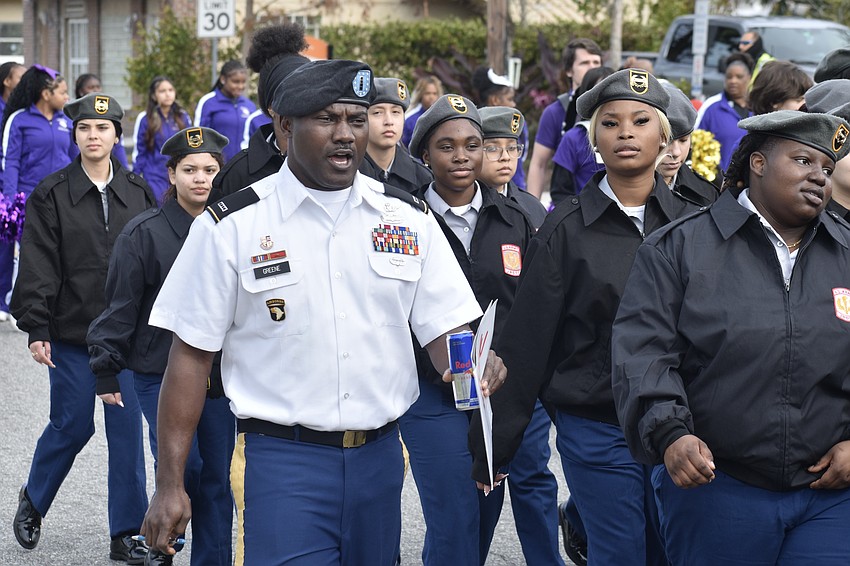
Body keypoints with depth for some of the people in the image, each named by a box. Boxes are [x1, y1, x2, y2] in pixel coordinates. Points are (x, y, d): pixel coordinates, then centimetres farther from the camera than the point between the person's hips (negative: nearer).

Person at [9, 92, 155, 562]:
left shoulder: (138, 192, 6)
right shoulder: (51, 194, -2)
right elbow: (38, 267, -5)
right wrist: (36, 329, -11)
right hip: (71, 333, -2)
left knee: (127, 430, 1)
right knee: (72, 426, 3)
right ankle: (32, 502, 30)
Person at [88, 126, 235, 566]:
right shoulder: (144, 233, -5)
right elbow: (119, 307, -2)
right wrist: (106, 371, -3)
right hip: (160, 375, -4)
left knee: (217, 477, 6)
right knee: (183, 465, -14)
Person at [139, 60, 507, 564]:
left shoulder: (409, 219, 6)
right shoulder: (231, 227, -3)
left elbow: (444, 327, 6)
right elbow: (191, 356, -2)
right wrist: (170, 484, -6)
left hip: (379, 459, 4)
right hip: (281, 460, -4)